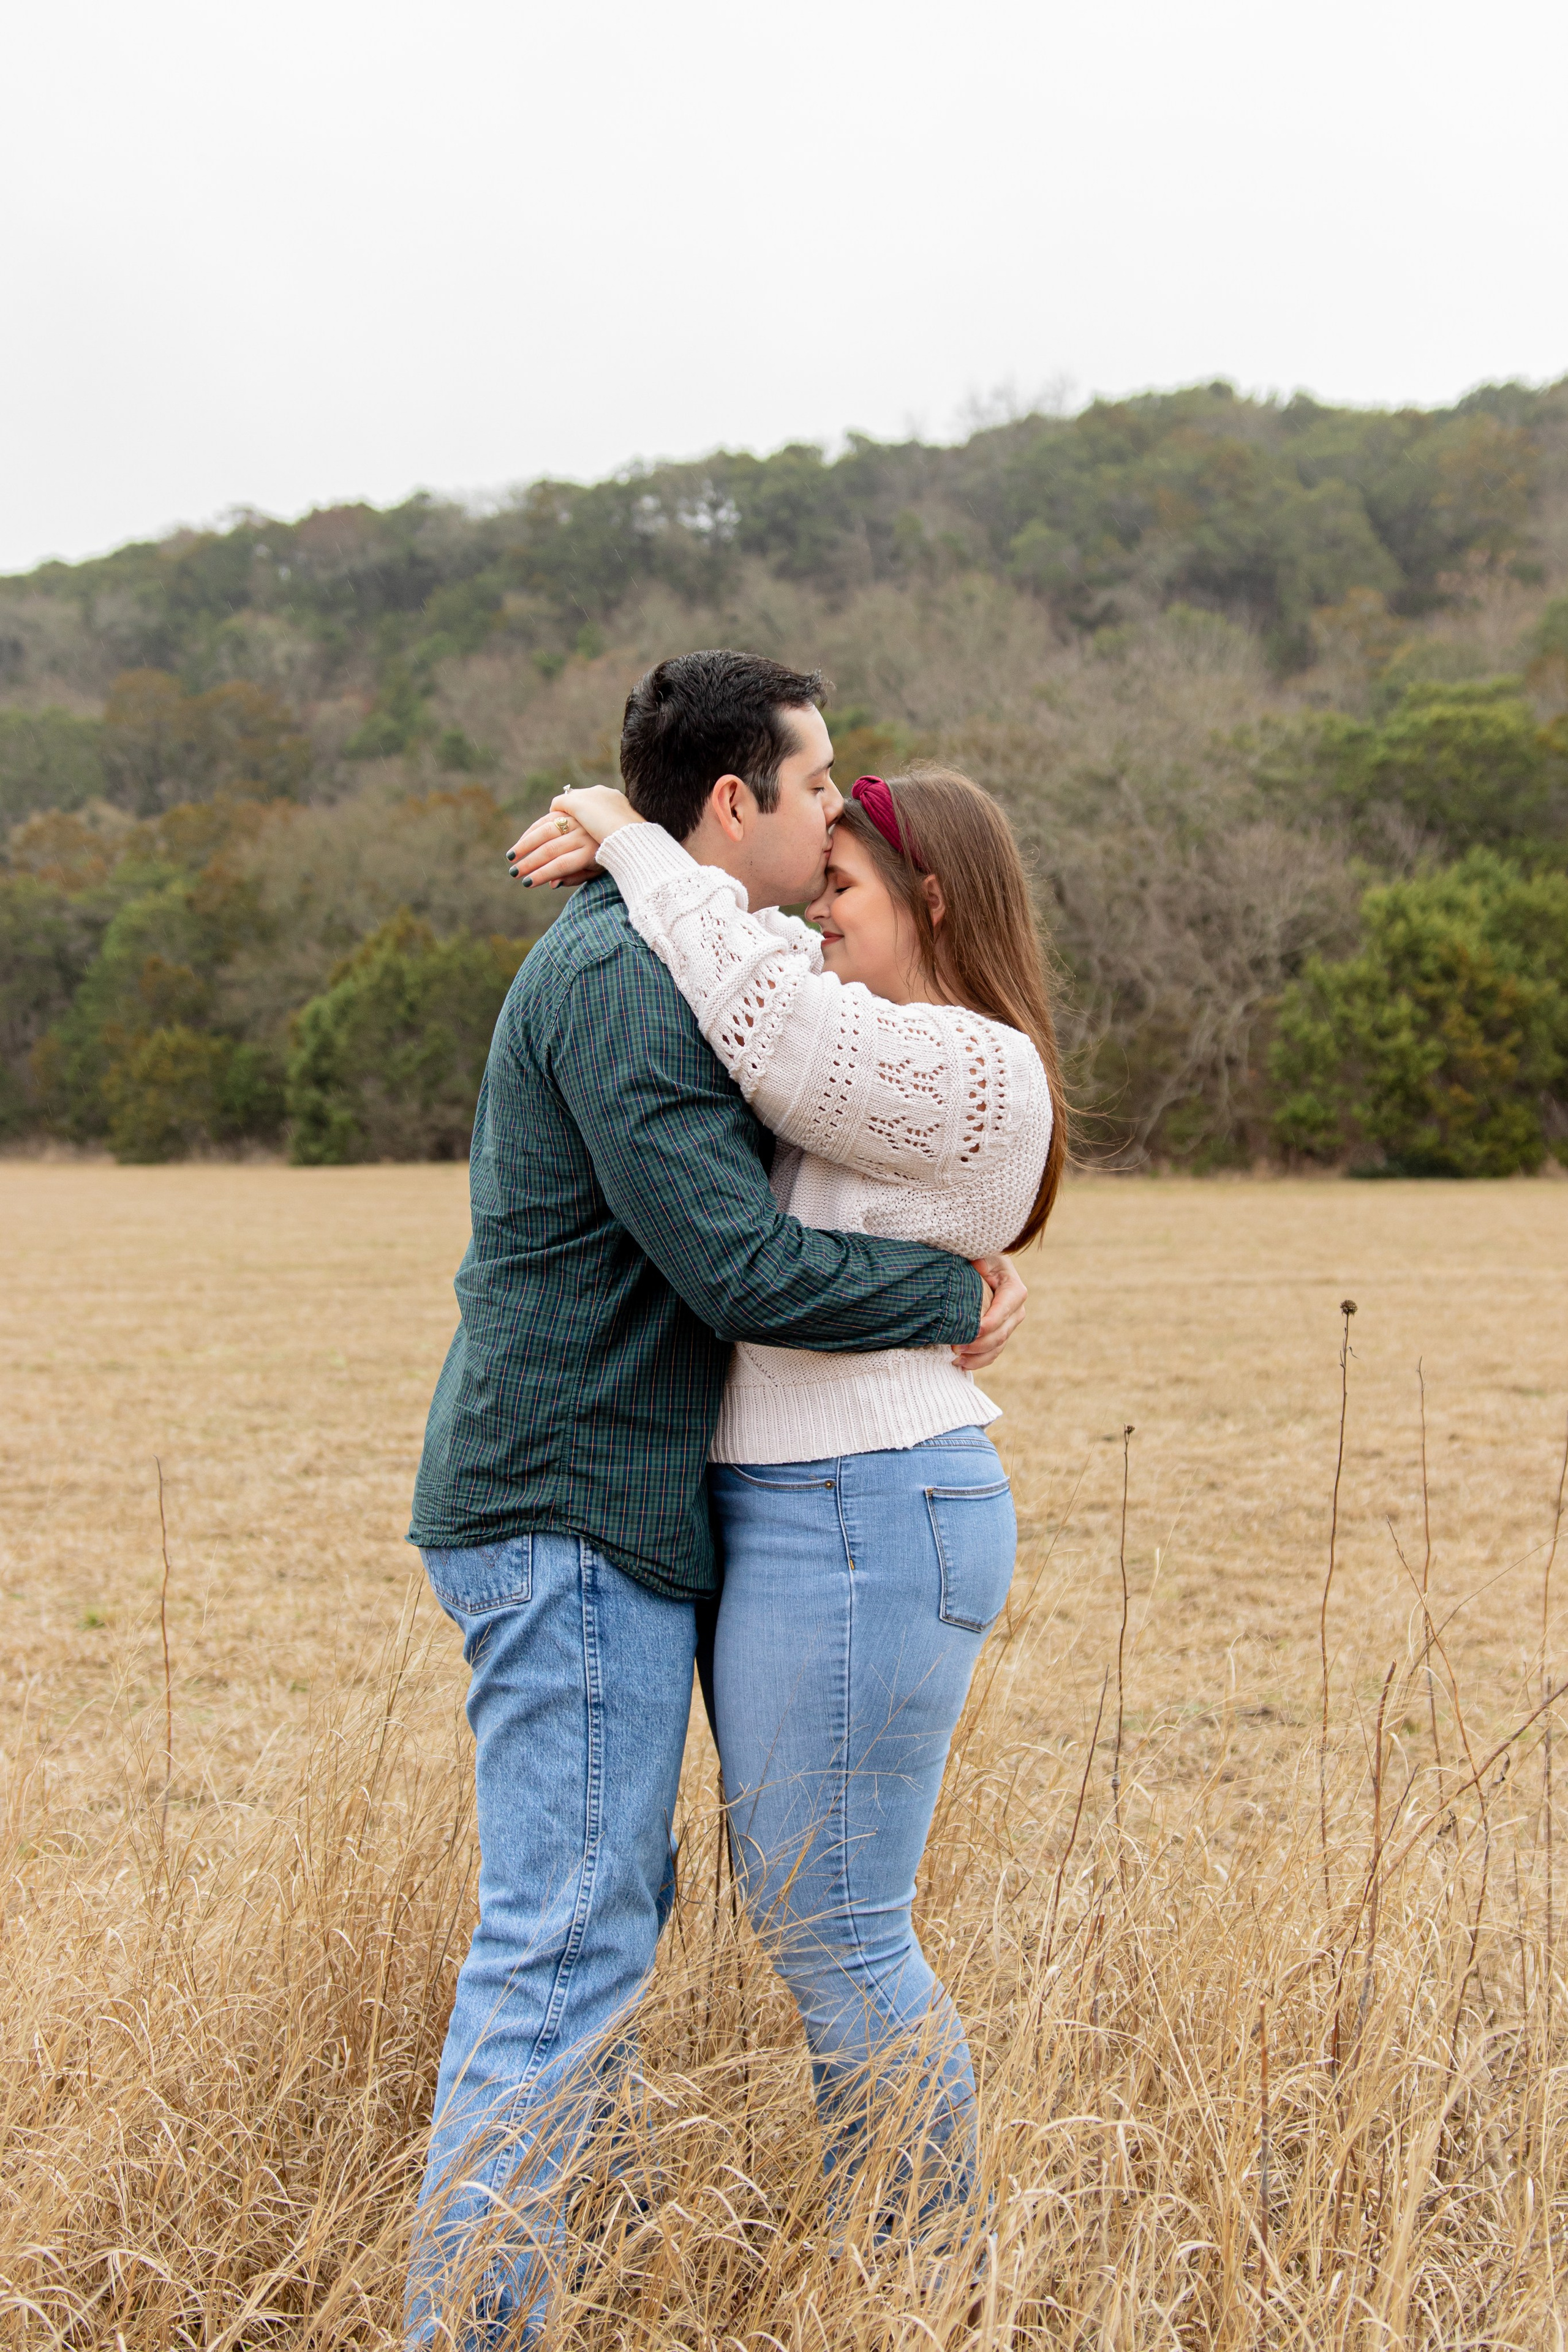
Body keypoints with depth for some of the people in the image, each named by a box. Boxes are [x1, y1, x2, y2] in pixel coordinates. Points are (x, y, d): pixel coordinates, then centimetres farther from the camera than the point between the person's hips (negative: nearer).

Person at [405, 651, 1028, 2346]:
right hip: (570, 1512, -11)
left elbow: (714, 1223, 25)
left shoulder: (645, 964, 18)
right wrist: (955, 1299, -8)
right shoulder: (617, 972, -15)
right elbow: (734, 1263, -21)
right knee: (567, 1938, -7)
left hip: (599, 1513, 11)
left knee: (602, 1913, 15)